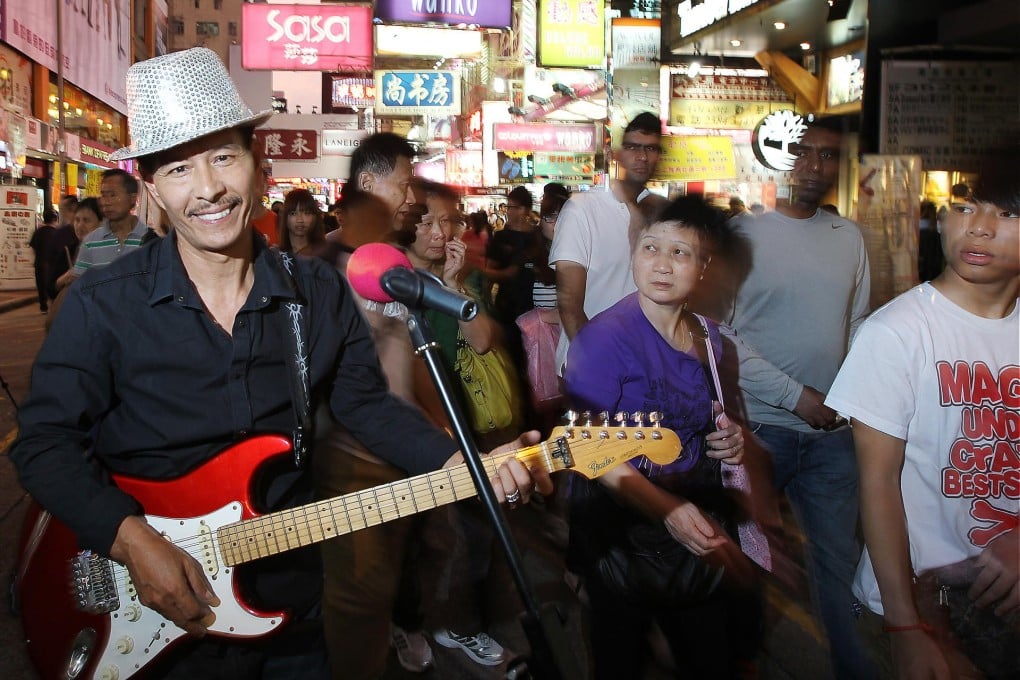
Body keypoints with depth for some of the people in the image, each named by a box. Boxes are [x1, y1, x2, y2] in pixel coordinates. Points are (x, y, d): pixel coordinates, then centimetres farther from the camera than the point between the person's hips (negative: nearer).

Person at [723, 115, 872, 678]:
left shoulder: (849, 236, 10)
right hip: (759, 425, -3)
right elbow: (718, 332, -11)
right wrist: (797, 395, -14)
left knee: (839, 558, 9)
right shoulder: (742, 233, -5)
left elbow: (857, 325, 14)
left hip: (832, 429, 4)